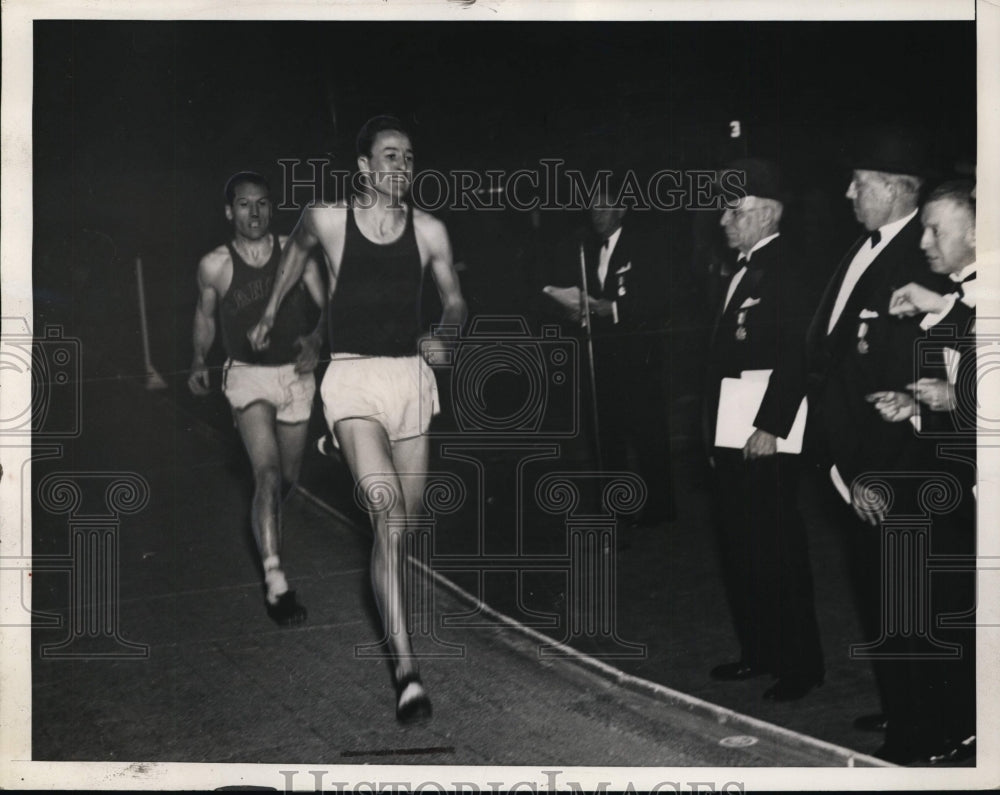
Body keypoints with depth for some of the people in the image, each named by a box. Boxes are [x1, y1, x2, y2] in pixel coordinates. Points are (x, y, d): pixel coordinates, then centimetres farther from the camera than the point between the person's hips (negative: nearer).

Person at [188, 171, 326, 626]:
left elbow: (326, 306, -3)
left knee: (288, 476, 16)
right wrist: (199, 361, 5)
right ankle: (275, 584, -20)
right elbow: (205, 315, 12)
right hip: (248, 375, -3)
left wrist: (316, 339, -21)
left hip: (296, 374, 3)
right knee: (267, 473, -20)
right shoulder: (215, 266, -6)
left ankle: (266, 522, 53)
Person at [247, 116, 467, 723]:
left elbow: (455, 301, 17)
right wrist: (272, 313, 31)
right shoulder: (328, 219, 0)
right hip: (353, 379, -3)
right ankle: (406, 667, -26)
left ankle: (392, 618, 41)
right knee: (386, 508, -22)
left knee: (404, 523, 10)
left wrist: (444, 336, -5)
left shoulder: (429, 231, 5)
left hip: (411, 377, 4)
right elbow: (297, 248, 23)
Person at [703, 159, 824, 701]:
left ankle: (800, 665, 10)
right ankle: (758, 652, 28)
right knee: (738, 549, 16)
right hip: (731, 435, 10)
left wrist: (769, 426, -22)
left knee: (777, 553, -2)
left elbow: (795, 357, -20)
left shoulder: (784, 271, -13)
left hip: (764, 438, -10)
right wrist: (716, 431, 15)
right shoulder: (742, 269, 15)